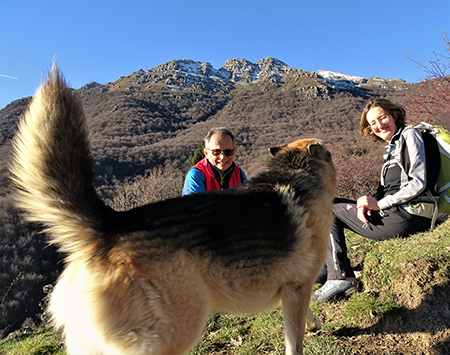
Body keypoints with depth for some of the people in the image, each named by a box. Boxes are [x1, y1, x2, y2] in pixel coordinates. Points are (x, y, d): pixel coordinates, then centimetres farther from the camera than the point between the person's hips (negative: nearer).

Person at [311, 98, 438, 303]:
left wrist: (379, 204, -15)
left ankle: (340, 278, -9)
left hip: (409, 215, -9)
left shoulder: (409, 136, -4)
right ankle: (327, 267, 4)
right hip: (395, 210, 9)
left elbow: (418, 183, -16)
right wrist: (369, 203, -6)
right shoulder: (393, 148, 22)